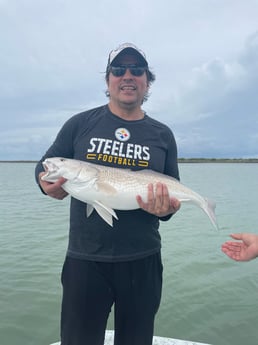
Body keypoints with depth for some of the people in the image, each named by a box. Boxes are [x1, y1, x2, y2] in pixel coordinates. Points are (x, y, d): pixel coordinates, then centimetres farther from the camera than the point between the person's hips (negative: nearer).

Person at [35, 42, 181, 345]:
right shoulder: (80, 124, 1)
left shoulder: (162, 135, 4)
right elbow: (44, 165, 6)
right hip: (85, 259, -1)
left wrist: (165, 208, -15)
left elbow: (173, 194, 8)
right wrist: (47, 183, -17)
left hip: (142, 261, 2)